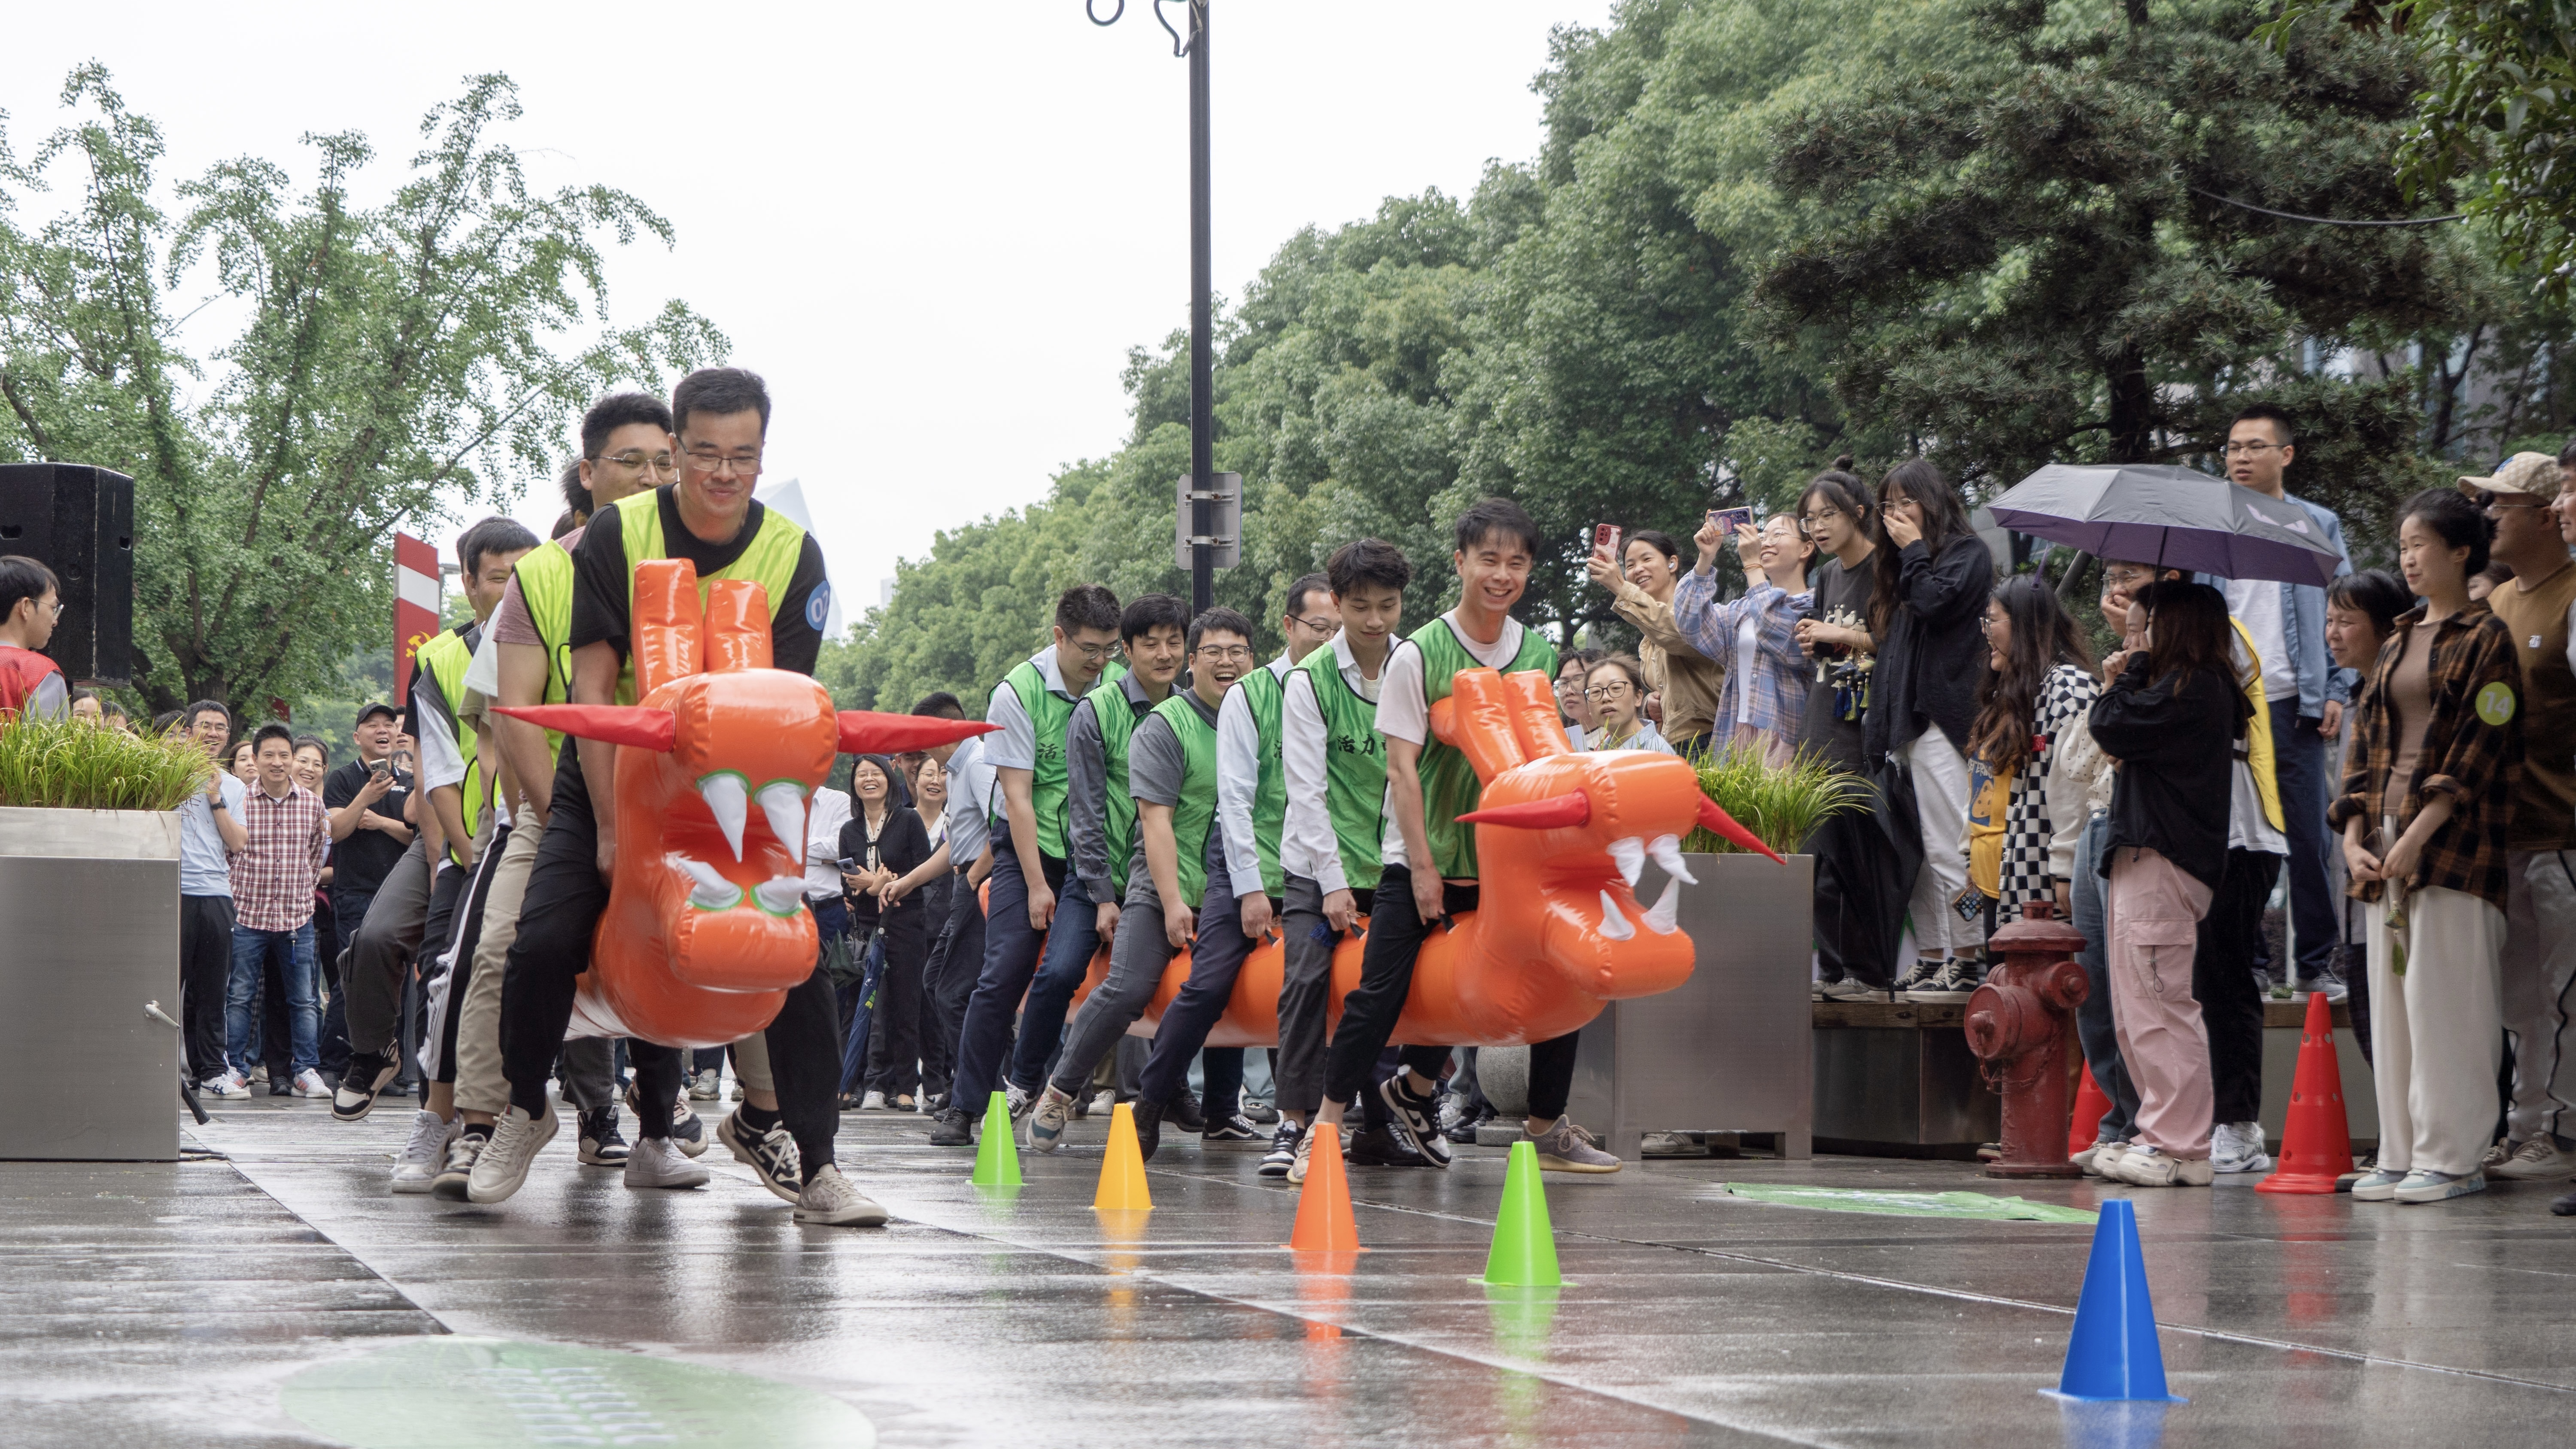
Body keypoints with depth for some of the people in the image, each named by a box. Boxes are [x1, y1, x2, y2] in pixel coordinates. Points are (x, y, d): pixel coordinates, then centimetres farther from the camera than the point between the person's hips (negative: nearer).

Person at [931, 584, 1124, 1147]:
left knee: (1061, 971, -15)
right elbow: (1017, 795, -10)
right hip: (1027, 848, -2)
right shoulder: (1020, 692, -10)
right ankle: (964, 1106, -1)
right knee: (1003, 975, -8)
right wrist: (1036, 884, -12)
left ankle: (1022, 1081, 5)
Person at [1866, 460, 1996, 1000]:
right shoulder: (1904, 565, 25)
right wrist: (1880, 724, 17)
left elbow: (1933, 601, -18)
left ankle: (1967, 959, -10)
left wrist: (1913, 551, -3)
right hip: (1906, 721, 9)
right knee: (1914, 853, 4)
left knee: (1947, 847, -11)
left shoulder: (1967, 552, 1)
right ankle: (1931, 957, 5)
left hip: (1940, 717, -9)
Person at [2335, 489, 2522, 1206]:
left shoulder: (2485, 641, -3)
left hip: (2452, 844, -7)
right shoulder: (2399, 642, 18)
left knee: (2442, 998, -8)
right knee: (2390, 1001, 6)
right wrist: (2354, 834, 4)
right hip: (2387, 841, 7)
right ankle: (2401, 1154, 10)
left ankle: (2451, 1155, -4)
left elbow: (2479, 751, -11)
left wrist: (2420, 834, -17)